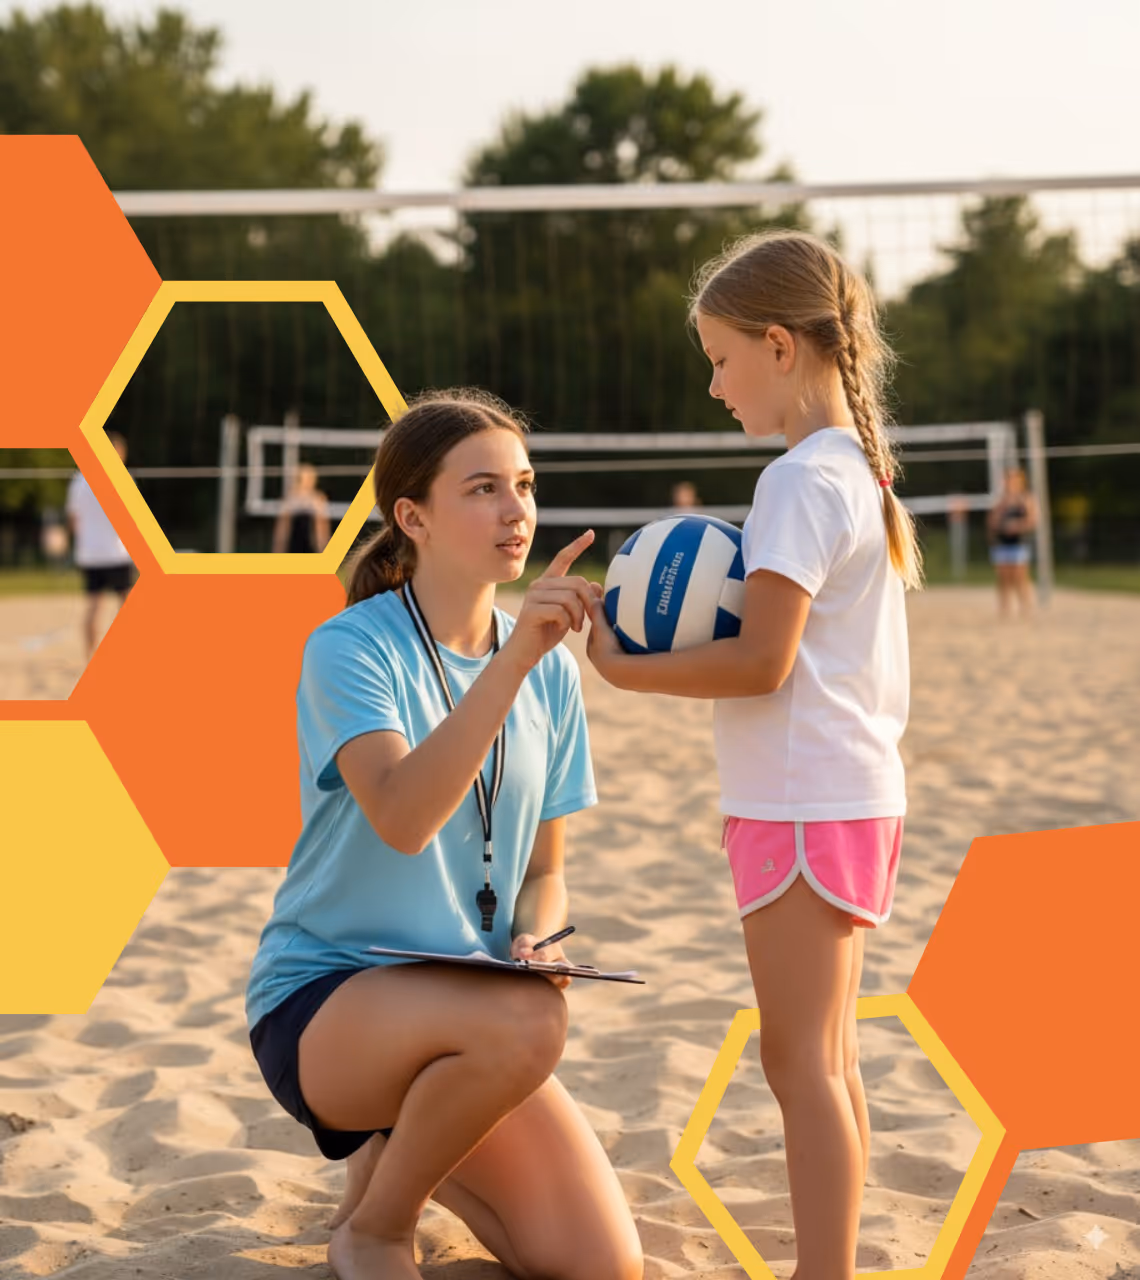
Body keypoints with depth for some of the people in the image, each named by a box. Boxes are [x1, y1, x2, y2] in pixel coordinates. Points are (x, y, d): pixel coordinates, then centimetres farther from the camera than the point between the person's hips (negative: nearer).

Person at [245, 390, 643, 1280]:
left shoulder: (550, 671, 4)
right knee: (526, 1020, -37)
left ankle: (410, 1151, 19)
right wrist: (512, 656, -36)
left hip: (465, 1018, 6)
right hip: (321, 1004, -5)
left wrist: (536, 938, -10)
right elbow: (404, 818, -32)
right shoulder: (349, 648, -13)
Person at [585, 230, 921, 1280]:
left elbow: (759, 662, -21)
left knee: (802, 1060, -7)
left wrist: (626, 668, -13)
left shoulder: (800, 482, -16)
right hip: (858, 791, 10)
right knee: (827, 1057, 15)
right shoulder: (864, 469, 14)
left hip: (807, 805, -10)